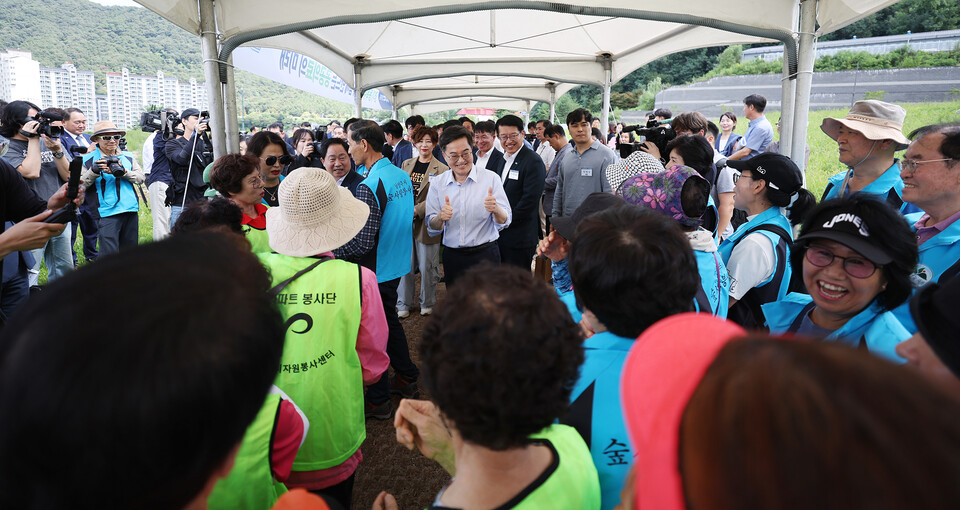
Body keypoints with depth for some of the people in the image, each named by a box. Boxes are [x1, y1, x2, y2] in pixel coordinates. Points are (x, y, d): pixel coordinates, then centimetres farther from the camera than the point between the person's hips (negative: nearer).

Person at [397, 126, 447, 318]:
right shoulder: (406, 164, 12)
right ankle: (404, 304, 23)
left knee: (427, 268, 6)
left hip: (426, 223, -3)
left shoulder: (441, 170, -3)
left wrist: (416, 210, -19)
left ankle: (427, 304, 25)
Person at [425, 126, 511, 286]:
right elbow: (432, 229, 2)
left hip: (485, 255, -2)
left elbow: (504, 223, -8)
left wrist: (496, 209, -30)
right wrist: (440, 218, -20)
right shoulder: (437, 183, 2)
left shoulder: (491, 178, -5)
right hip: (452, 257, 2)